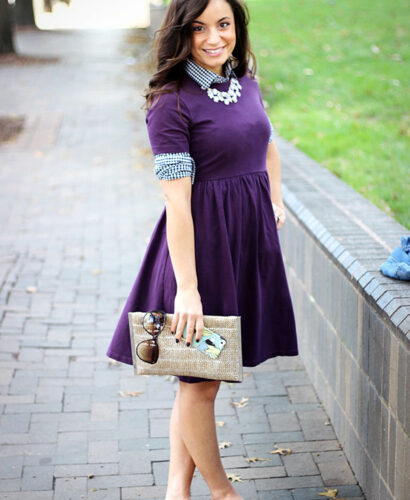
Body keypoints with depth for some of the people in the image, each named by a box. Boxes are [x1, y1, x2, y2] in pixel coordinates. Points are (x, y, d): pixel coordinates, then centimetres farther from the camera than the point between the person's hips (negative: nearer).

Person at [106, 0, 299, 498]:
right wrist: (187, 287, -23)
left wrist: (275, 199, 21)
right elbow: (177, 200, -20)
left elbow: (267, 144, 27)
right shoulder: (172, 102, -15)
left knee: (201, 376, 15)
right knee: (200, 378, 6)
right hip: (202, 240, -7)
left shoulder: (246, 80, 7)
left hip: (252, 236, 7)